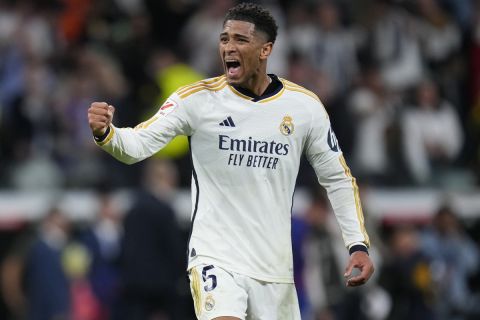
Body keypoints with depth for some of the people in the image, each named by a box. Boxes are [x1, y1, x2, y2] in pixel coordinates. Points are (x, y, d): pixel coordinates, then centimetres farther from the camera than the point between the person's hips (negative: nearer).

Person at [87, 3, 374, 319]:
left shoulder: (304, 106, 1)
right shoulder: (197, 98, -5)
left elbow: (338, 179, 9)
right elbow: (138, 145, -14)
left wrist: (359, 245, 1)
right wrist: (105, 132, -35)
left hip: (275, 266, 3)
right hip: (215, 258, -3)